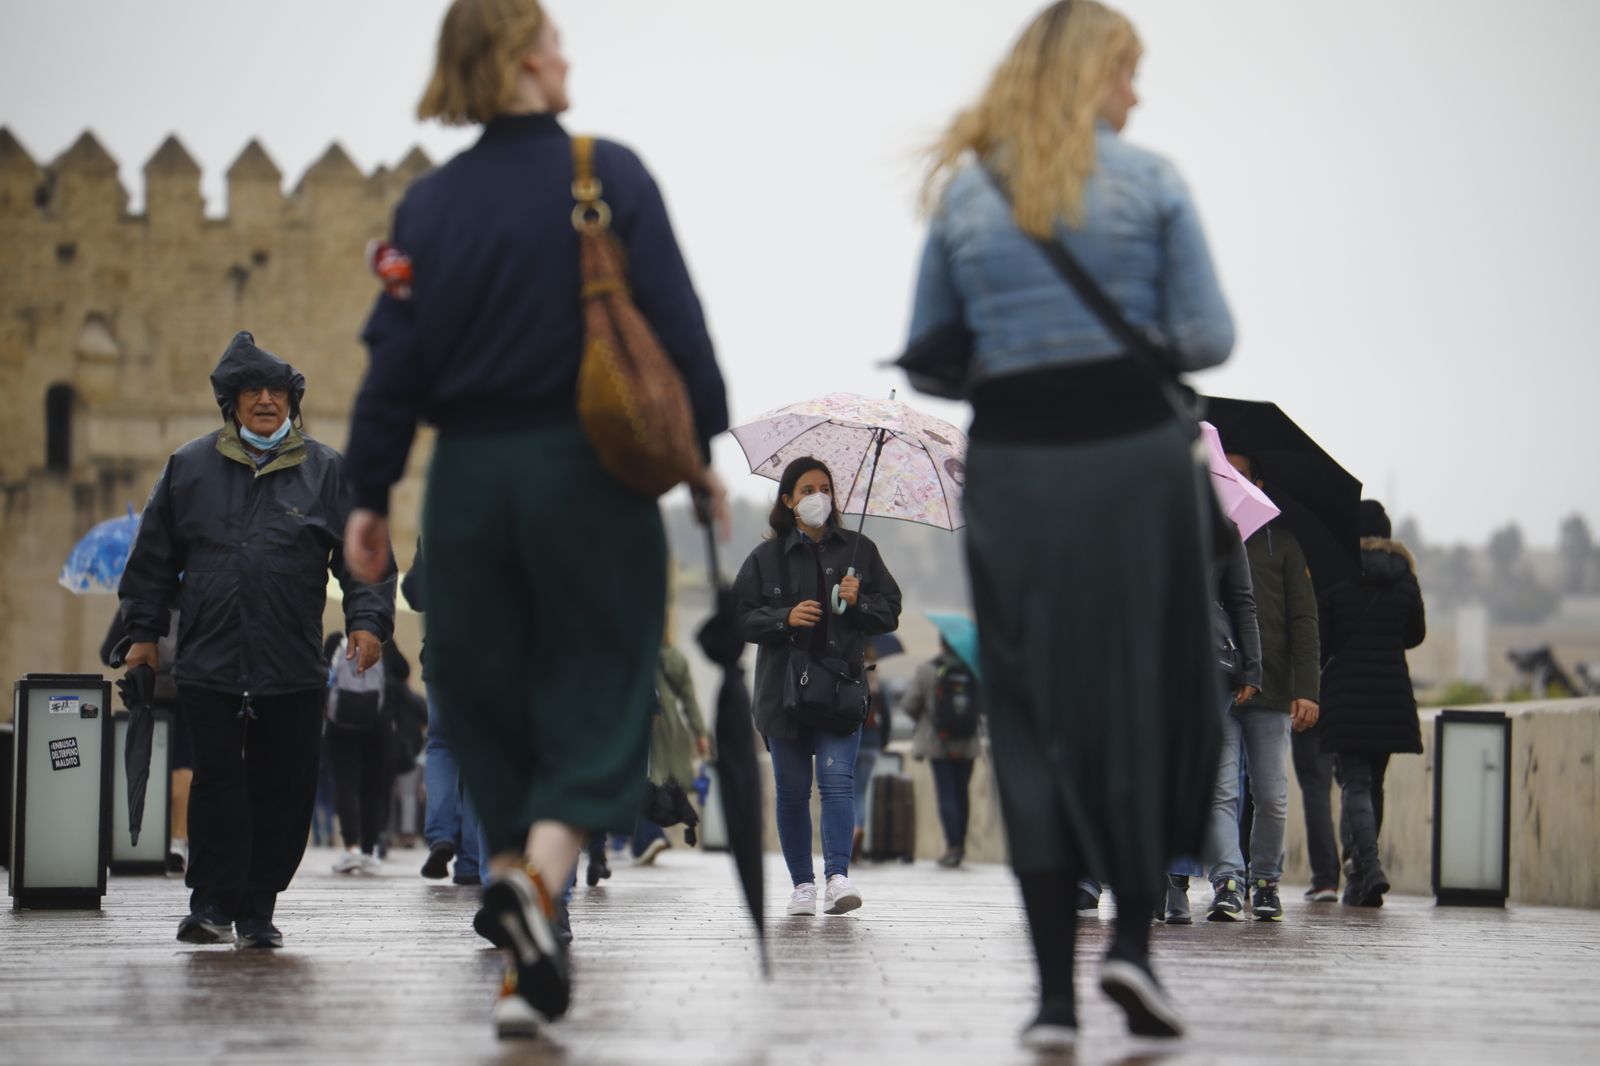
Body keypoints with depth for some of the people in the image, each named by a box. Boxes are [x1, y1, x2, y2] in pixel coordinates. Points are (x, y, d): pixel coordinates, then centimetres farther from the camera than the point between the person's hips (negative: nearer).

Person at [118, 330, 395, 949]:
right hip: (208, 661, 0)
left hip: (294, 669, 0)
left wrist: (368, 620, -7)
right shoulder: (190, 468, 11)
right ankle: (212, 902, -1)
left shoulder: (327, 472, 9)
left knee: (284, 792, 2)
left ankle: (258, 910, 12)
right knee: (217, 780, -8)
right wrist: (144, 631, 12)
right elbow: (154, 556, 16)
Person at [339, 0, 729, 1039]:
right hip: (588, 473, -3)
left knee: (488, 698, 11)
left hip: (470, 481, 3)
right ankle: (538, 873, -24)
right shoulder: (609, 176, -5)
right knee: (597, 689, 4)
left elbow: (396, 359, 0)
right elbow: (676, 323, -6)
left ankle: (529, 970, 10)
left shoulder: (431, 203, 2)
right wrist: (702, 450, 4)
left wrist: (372, 494, 7)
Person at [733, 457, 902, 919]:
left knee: (837, 780, -16)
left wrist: (858, 603, -9)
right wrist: (785, 618, -14)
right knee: (792, 791, 4)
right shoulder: (766, 557, 7)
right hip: (784, 687, 1)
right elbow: (742, 616, 3)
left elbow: (890, 611, 11)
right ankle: (802, 884, 13)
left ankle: (837, 876, -23)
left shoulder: (859, 550, 9)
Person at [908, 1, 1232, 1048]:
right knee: (1157, 691, 12)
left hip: (1014, 466, 2)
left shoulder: (963, 193, 7)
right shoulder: (1149, 182, 0)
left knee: (1035, 721, 7)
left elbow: (929, 356, 8)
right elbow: (1208, 338, -4)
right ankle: (1133, 935, 0)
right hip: (1137, 451, -2)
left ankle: (1056, 988, 2)